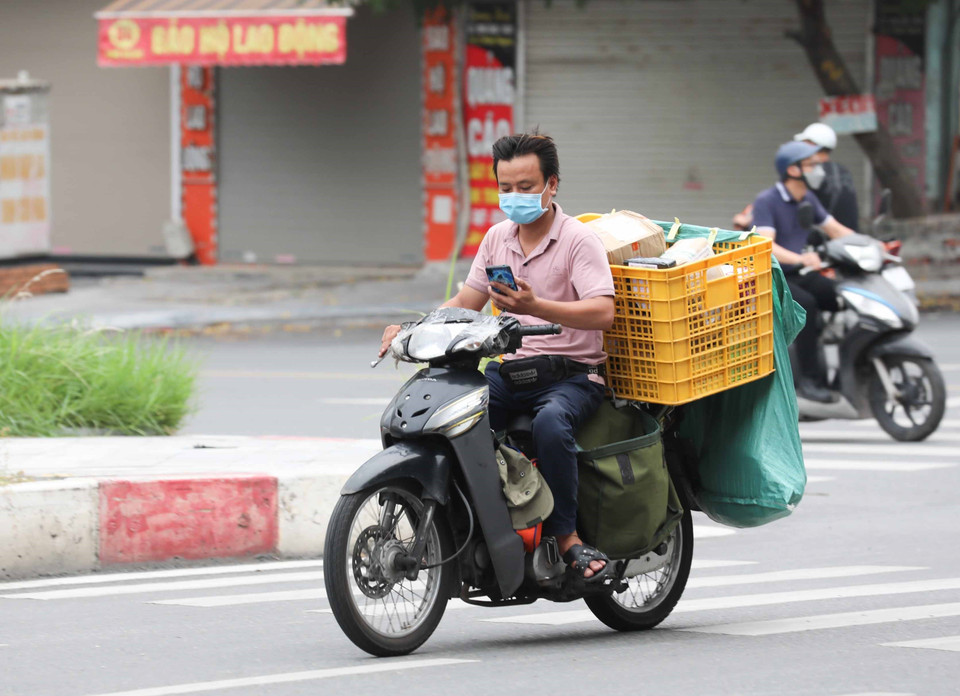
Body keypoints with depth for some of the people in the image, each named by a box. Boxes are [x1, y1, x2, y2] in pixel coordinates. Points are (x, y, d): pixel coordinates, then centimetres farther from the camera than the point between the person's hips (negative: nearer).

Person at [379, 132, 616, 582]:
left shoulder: (579, 240, -5)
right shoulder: (497, 238, 15)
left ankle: (566, 535, -26)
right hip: (508, 369, 6)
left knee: (550, 422, -38)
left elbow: (602, 312, -19)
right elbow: (465, 304, 19)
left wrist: (535, 307, -33)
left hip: (571, 375, -6)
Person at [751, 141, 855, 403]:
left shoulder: (808, 200, 10)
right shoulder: (766, 201, -14)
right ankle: (810, 379, -32)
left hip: (800, 274, 7)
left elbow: (836, 230, 15)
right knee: (806, 304, -34)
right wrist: (800, 259, -44)